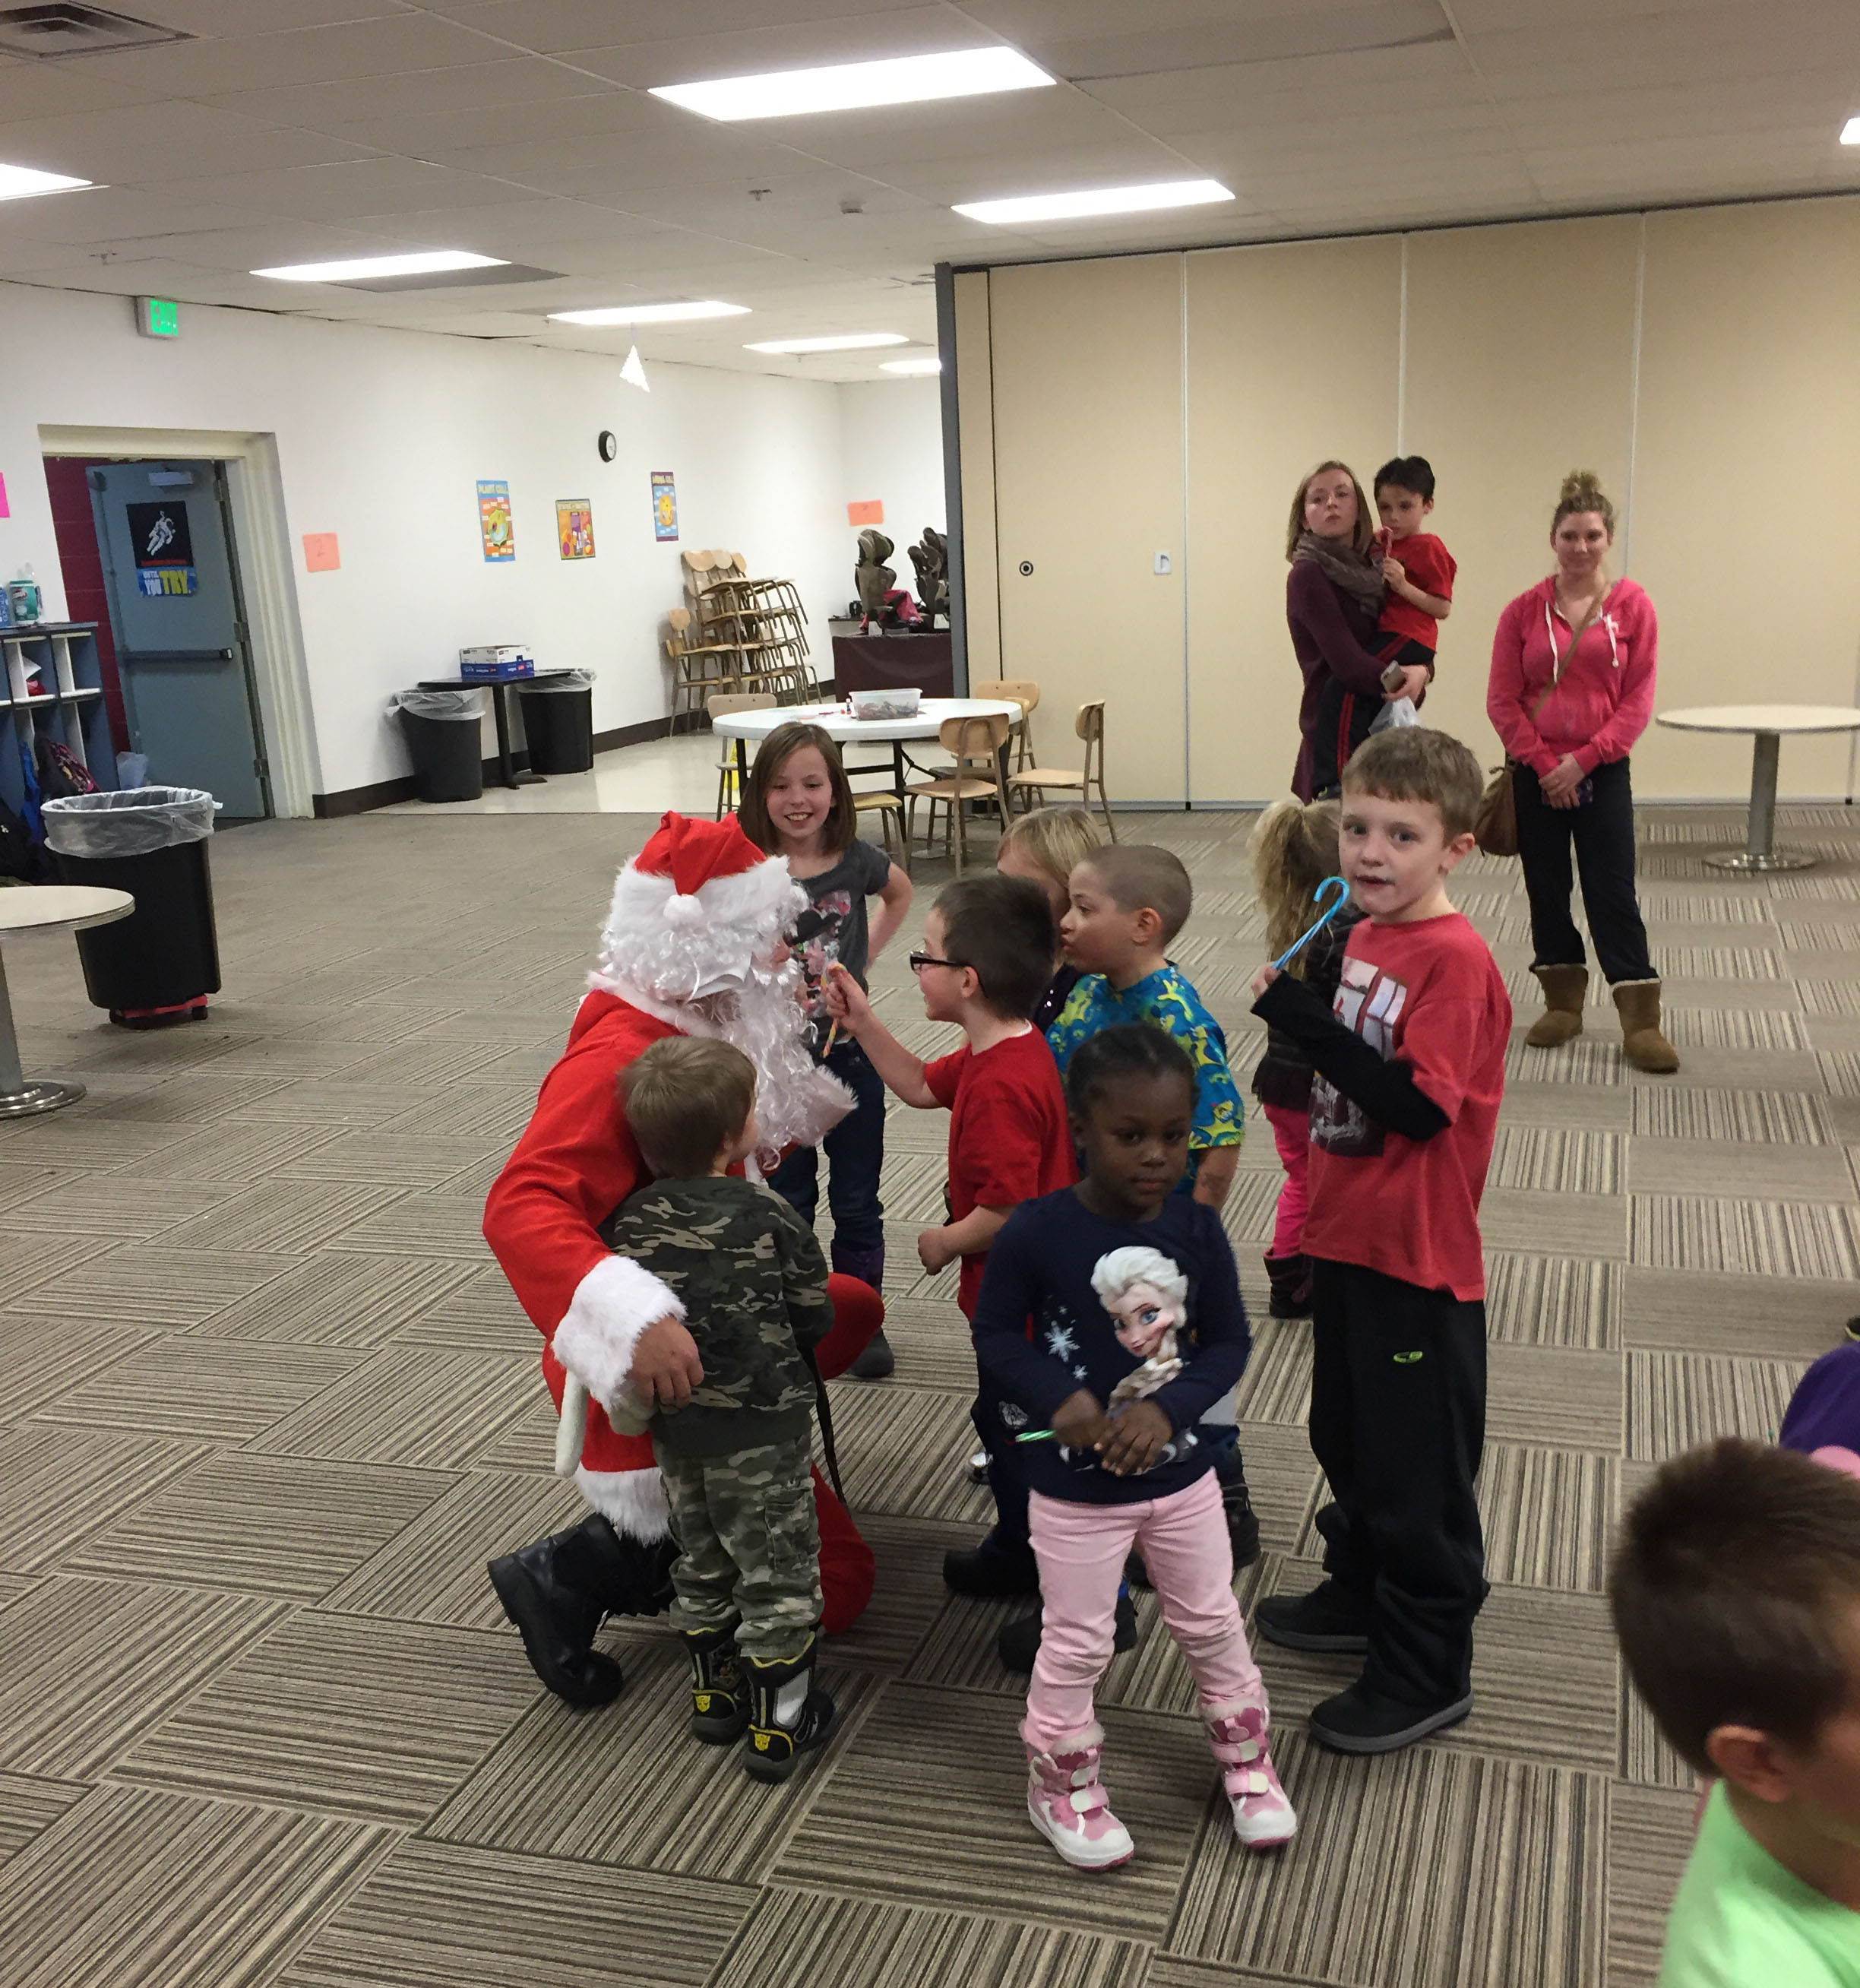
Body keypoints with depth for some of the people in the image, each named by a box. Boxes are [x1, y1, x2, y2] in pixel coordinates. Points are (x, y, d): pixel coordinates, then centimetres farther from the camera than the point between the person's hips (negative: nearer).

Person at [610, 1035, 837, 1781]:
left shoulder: (632, 1220, -9)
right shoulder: (767, 1216, -19)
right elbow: (814, 1319, -9)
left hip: (675, 1429, 5)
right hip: (762, 1431, -5)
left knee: (701, 1562, 23)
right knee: (777, 1574, 10)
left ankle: (714, 1696, 38)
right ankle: (778, 1726, 20)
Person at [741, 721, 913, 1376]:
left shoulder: (855, 860, -5)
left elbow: (900, 891, 16)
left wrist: (866, 954, 7)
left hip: (850, 1053, 2)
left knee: (857, 1200, 12)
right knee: (787, 1199, 13)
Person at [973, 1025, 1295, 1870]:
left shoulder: (1196, 1228, -12)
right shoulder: (1037, 1231, -20)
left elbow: (1228, 1343, -4)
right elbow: (994, 1332, -8)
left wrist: (1170, 1406, -20)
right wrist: (1058, 1396, -23)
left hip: (1180, 1474, 3)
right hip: (1074, 1488, -3)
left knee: (1213, 1626, 20)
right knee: (1077, 1644, 13)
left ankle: (1245, 1757, 45)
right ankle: (1061, 1781, 37)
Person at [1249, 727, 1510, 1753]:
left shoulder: (1454, 959, -20)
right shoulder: (1363, 939, 6)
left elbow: (1419, 1105, -28)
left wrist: (1304, 1018, -28)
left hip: (1418, 1257, -9)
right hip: (1347, 1235, 9)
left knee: (1419, 1468, 6)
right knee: (1348, 1435, 24)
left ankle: (1427, 1666, 21)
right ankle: (1363, 1592, 44)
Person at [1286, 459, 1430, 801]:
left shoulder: (1366, 570, 14)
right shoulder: (1308, 575, -8)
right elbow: (1347, 662, -17)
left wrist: (1420, 671, -12)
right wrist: (1406, 681, -8)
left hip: (1374, 728, 7)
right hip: (1336, 731, -7)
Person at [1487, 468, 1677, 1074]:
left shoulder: (1632, 606, -2)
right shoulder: (1524, 610, 0)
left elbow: (1638, 700, -4)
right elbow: (1502, 701, -1)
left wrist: (1583, 759, -12)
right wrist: (1543, 762, -9)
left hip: (1603, 772, -2)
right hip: (1535, 773, 2)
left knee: (1613, 893, -2)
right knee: (1546, 888, 10)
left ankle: (1641, 1023, 2)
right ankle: (1563, 1003, 23)